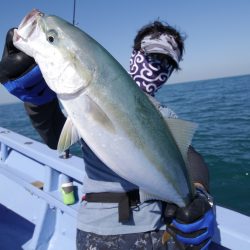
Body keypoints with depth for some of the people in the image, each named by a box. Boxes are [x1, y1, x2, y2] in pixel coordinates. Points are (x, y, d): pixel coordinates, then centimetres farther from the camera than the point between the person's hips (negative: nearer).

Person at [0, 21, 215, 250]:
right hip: (98, 227, -1)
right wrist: (34, 91, -29)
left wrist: (198, 193, -29)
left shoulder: (167, 118, 7)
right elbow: (57, 137, -14)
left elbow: (189, 157, -9)